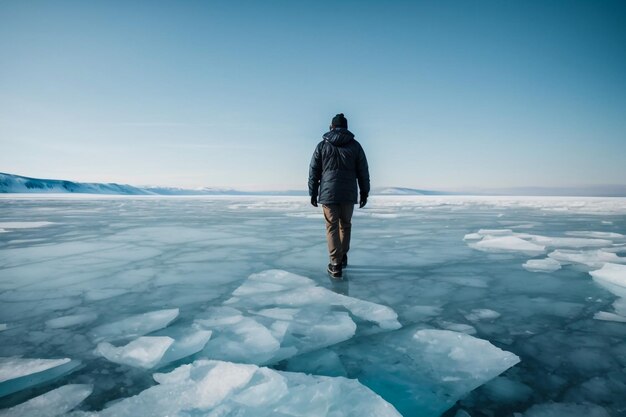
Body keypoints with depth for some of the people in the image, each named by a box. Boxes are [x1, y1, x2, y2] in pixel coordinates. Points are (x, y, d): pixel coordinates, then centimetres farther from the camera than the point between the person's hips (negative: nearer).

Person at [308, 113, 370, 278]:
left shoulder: (322, 146, 2)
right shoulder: (355, 145, 4)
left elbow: (313, 172, 3)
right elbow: (363, 172, 5)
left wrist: (313, 193, 10)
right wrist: (364, 193, 13)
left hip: (328, 194, -1)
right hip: (349, 194, 1)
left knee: (332, 227, 3)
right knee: (345, 225, 18)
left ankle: (336, 265, 0)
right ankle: (343, 257, 29)